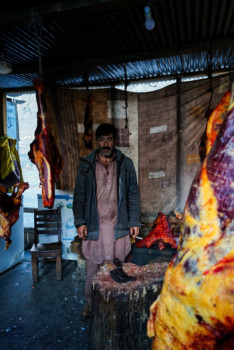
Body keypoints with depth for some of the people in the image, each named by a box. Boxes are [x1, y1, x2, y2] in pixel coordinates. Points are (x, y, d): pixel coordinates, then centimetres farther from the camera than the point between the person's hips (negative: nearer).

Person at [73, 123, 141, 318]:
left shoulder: (125, 164, 2)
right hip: (94, 224, 0)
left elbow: (133, 194, 3)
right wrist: (80, 222, -5)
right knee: (93, 265, 10)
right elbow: (79, 196, 2)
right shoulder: (86, 165, 1)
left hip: (118, 224, 0)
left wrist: (134, 221, -1)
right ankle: (91, 302, 30)